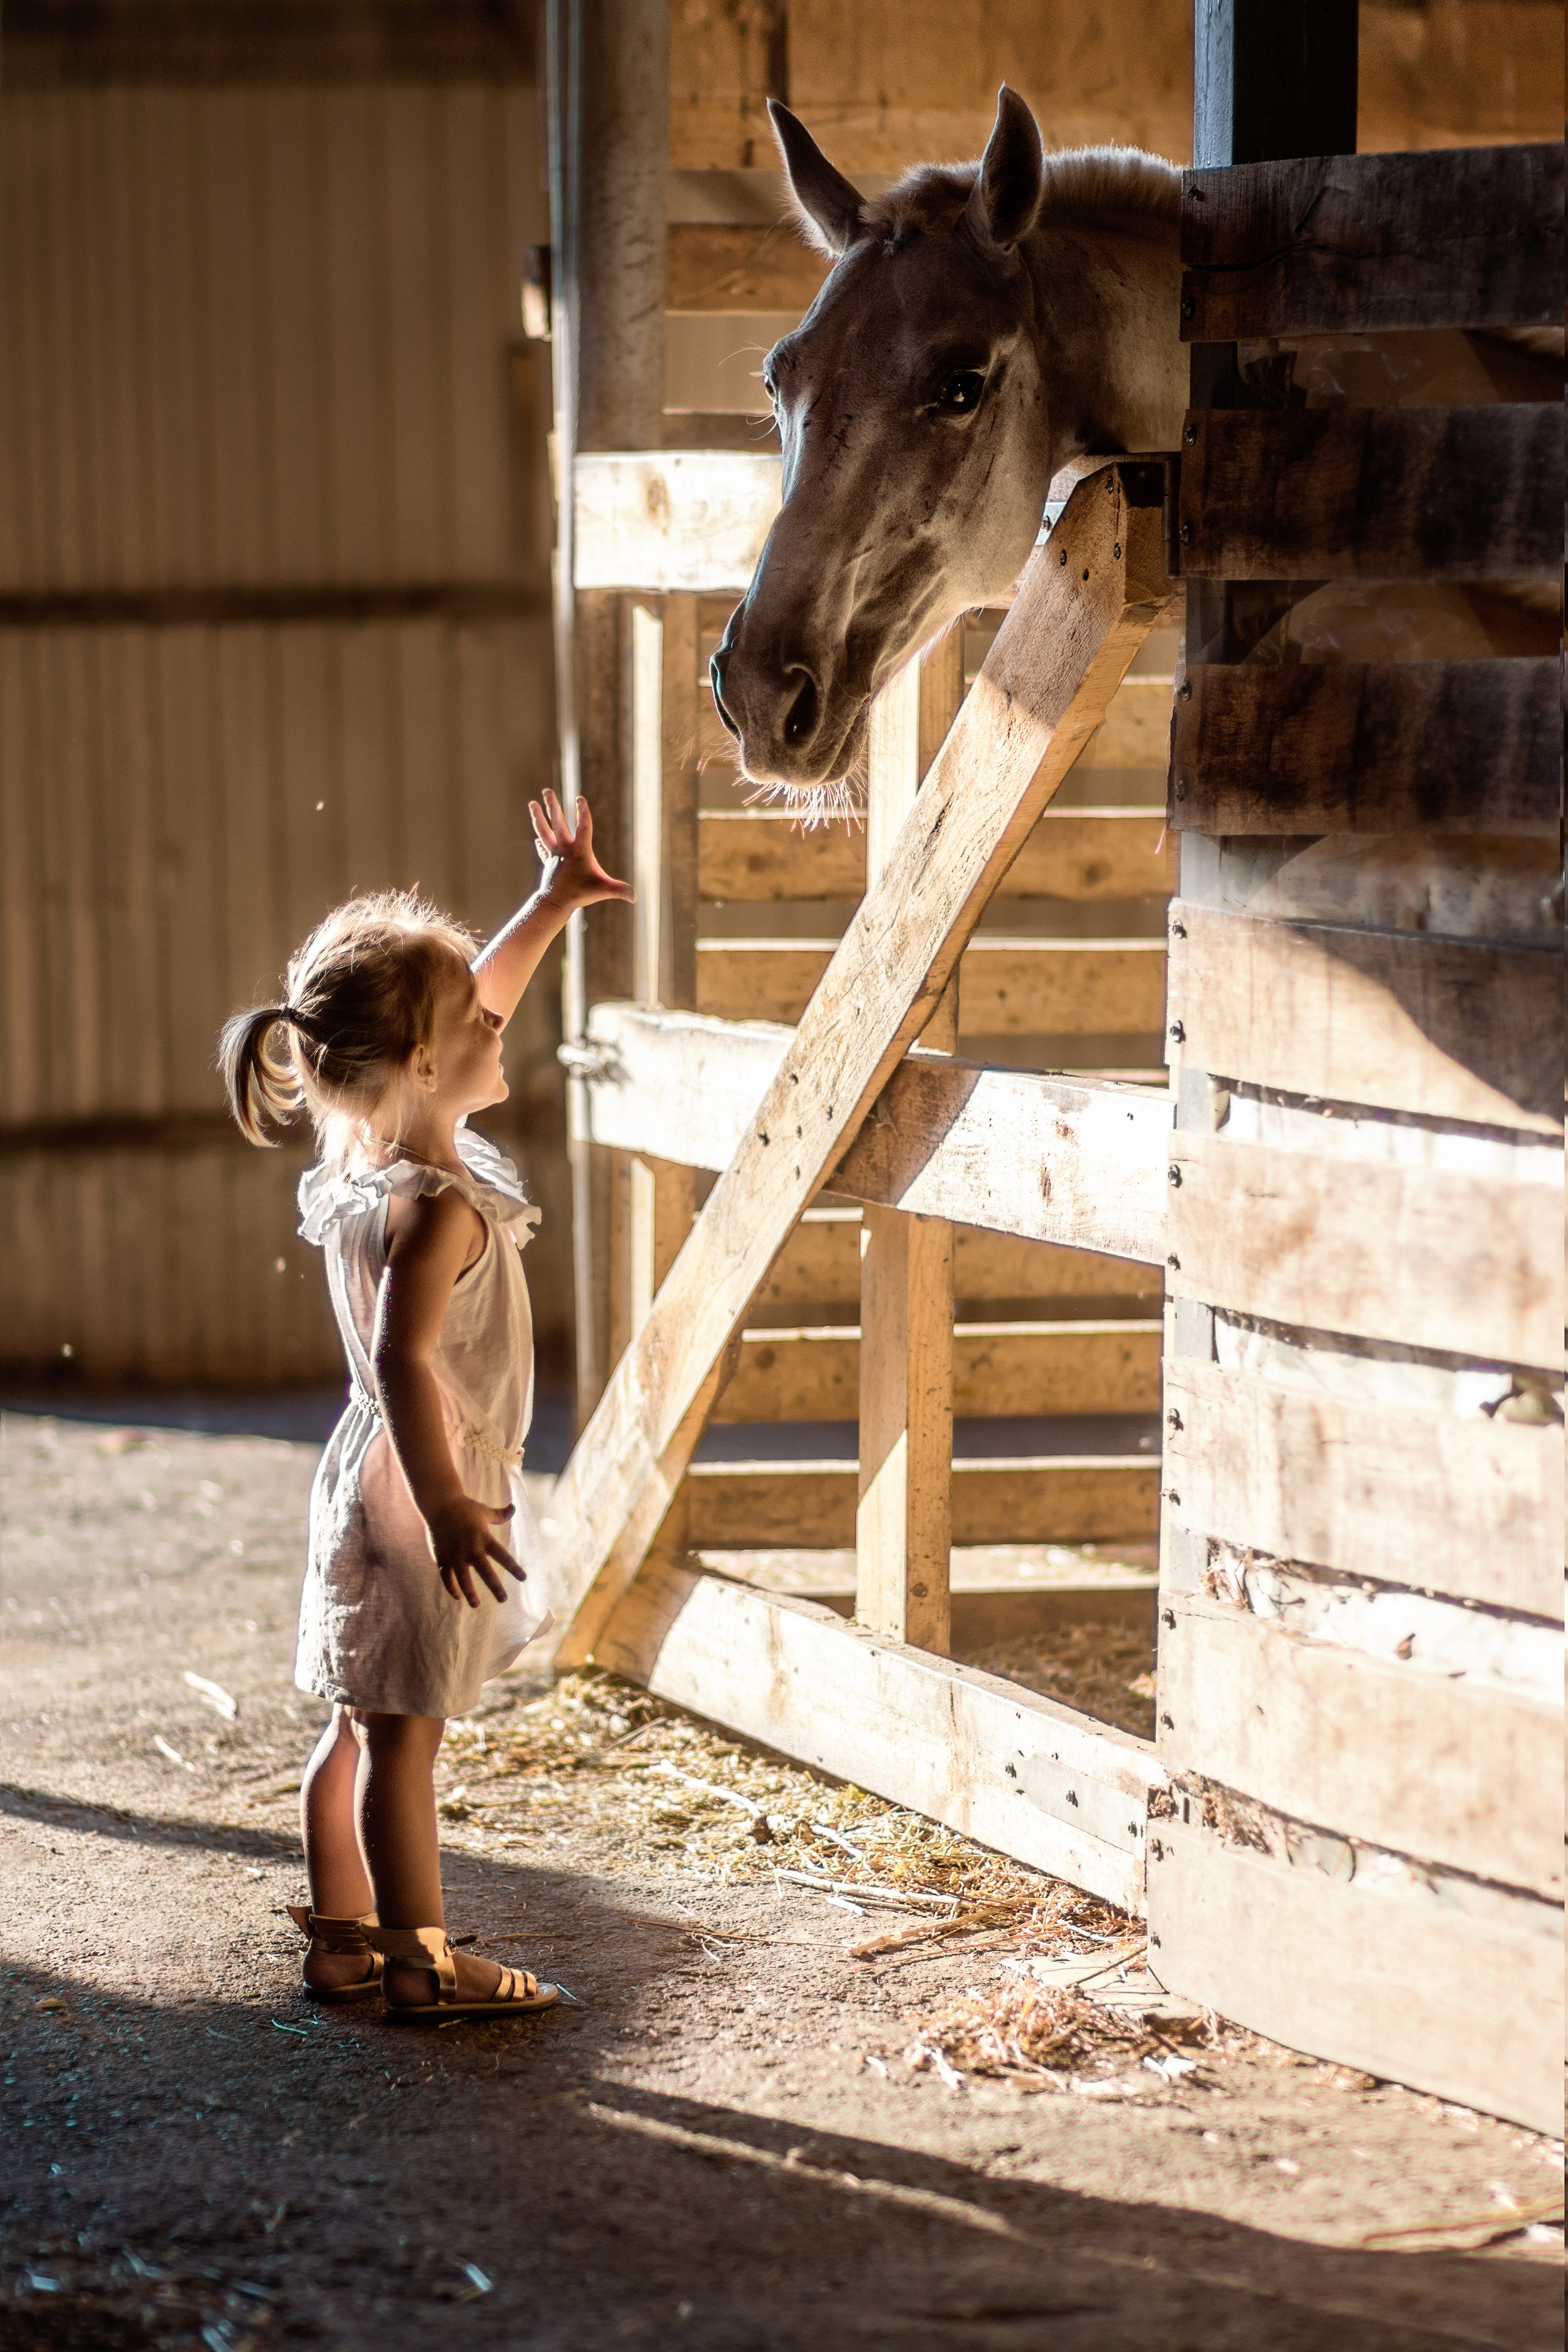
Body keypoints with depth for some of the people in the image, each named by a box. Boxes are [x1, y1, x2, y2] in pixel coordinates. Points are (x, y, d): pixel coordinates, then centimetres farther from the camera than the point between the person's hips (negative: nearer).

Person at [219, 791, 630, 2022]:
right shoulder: (437, 1207, -24)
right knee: (403, 1734, -2)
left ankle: (343, 1935, 25)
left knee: (364, 1726, 16)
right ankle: (420, 1962, 5)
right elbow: (402, 1357, -33)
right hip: (422, 1487, -10)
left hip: (376, 1476, 10)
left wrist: (554, 902, 20)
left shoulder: (366, 1150, 5)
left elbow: (471, 1005, 17)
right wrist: (445, 1502, -34)